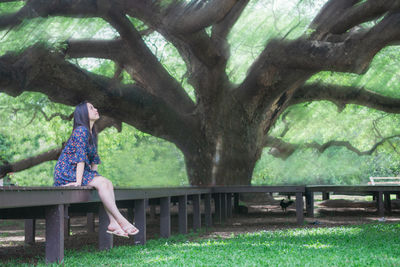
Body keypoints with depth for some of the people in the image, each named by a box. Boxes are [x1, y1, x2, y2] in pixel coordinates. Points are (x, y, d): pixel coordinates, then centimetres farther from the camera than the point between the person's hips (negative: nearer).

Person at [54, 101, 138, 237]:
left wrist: (95, 176, 9)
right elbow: (80, 157, -20)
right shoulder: (81, 131, -14)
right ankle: (121, 221, -27)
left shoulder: (91, 133, 15)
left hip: (77, 172, 9)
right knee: (101, 183, -26)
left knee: (108, 183, -13)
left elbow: (94, 159, 18)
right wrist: (78, 182, -25)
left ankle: (113, 223, -25)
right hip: (66, 174, -9)